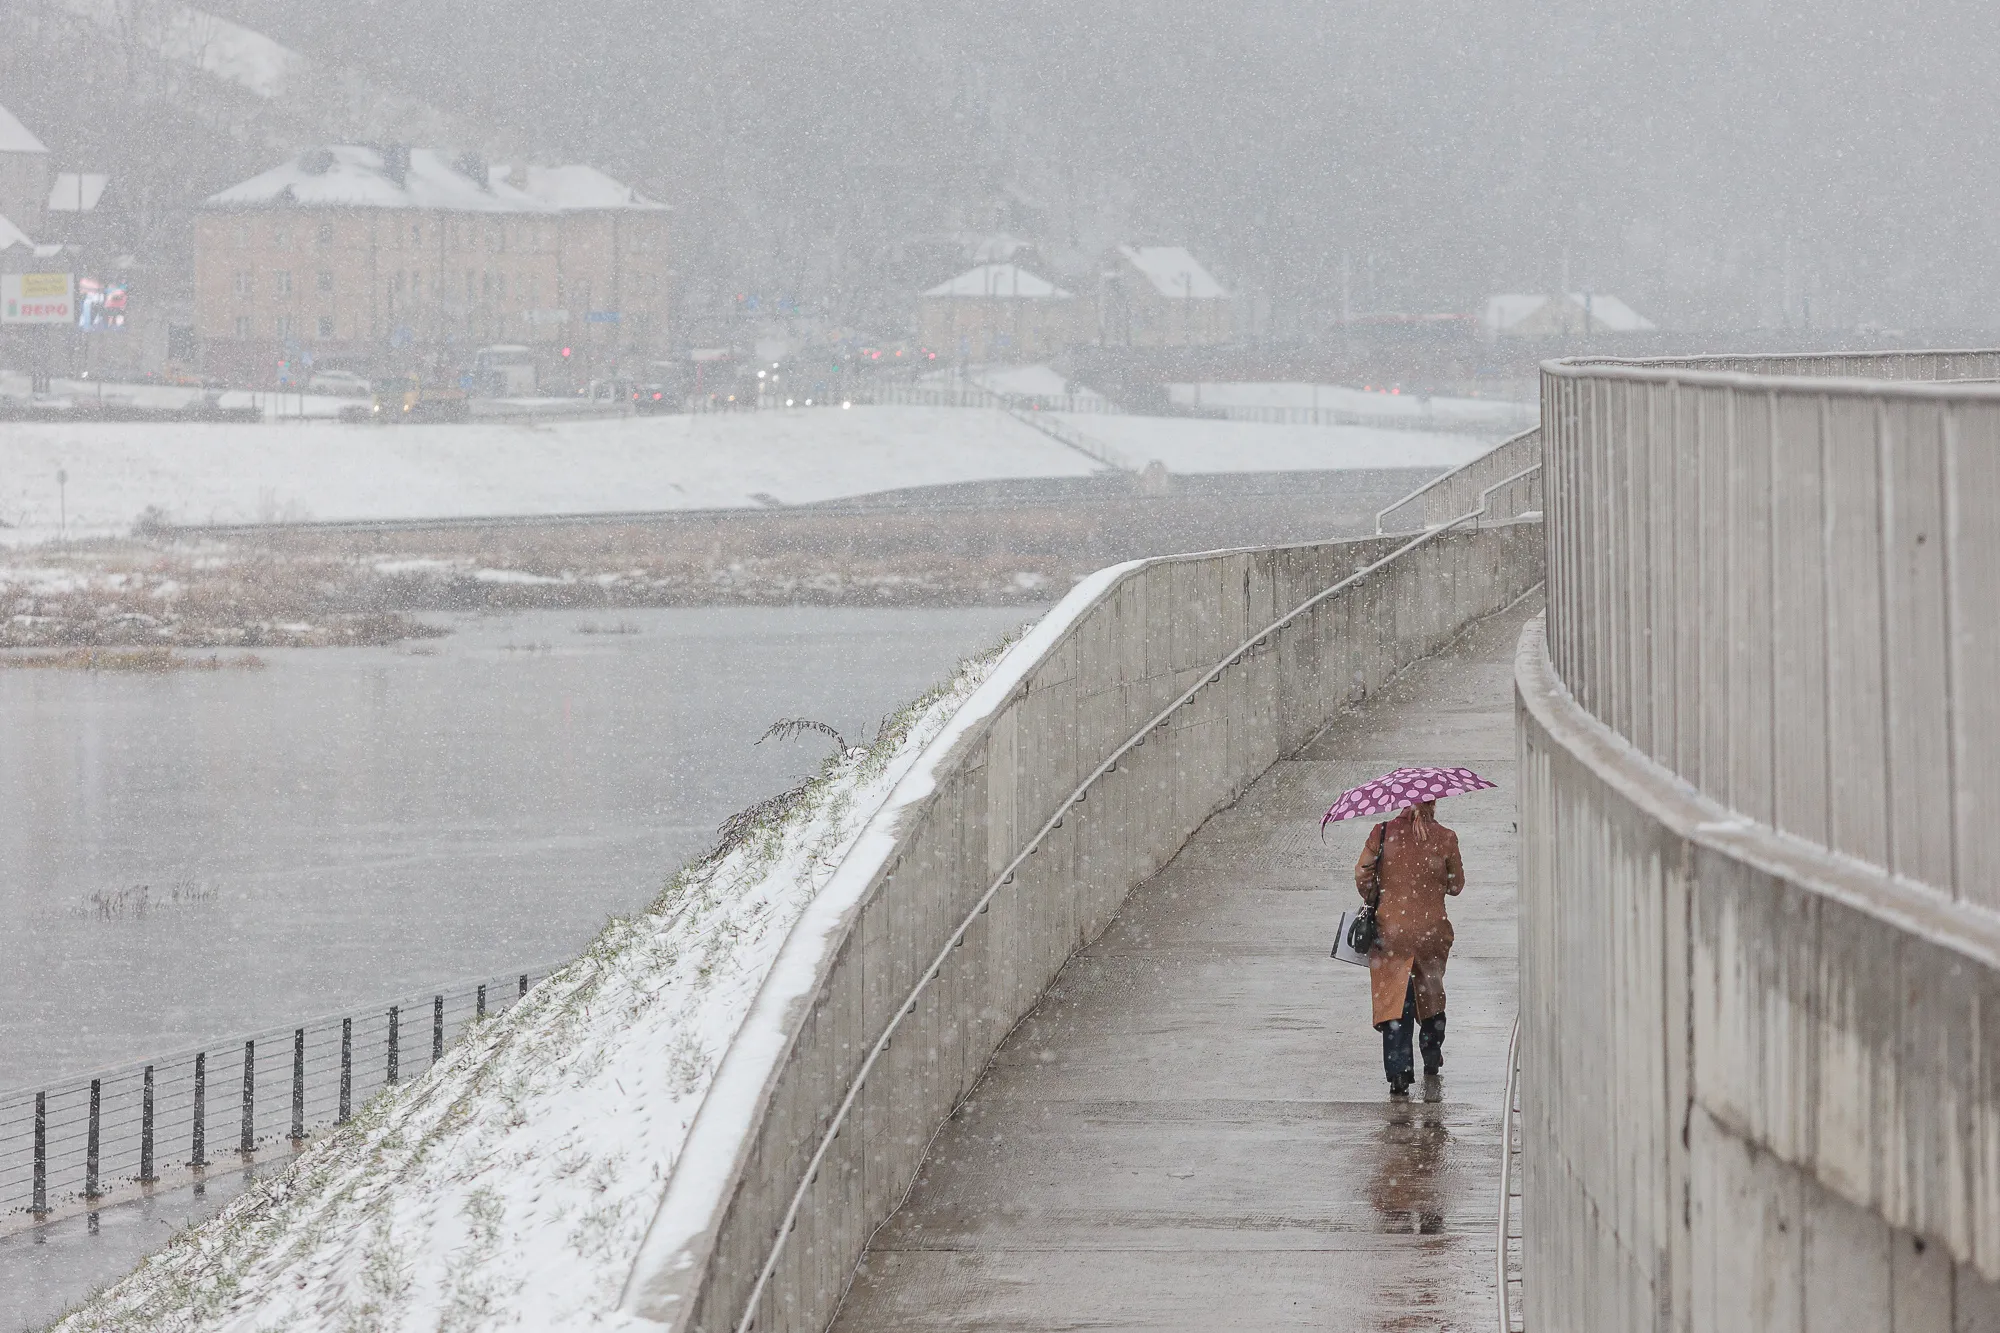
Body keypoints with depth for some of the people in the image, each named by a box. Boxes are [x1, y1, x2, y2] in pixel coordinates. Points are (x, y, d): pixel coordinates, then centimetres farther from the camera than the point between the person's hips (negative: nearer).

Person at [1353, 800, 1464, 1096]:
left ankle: (1399, 1072, -11)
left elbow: (1362, 875, -2)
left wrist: (1374, 900, 16)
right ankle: (1432, 1055, 40)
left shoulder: (1383, 833, -6)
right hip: (1432, 928, 1)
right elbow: (1456, 885, 4)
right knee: (1430, 992, 24)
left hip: (1391, 929, -1)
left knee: (1394, 998, 1)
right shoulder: (1445, 838, -6)